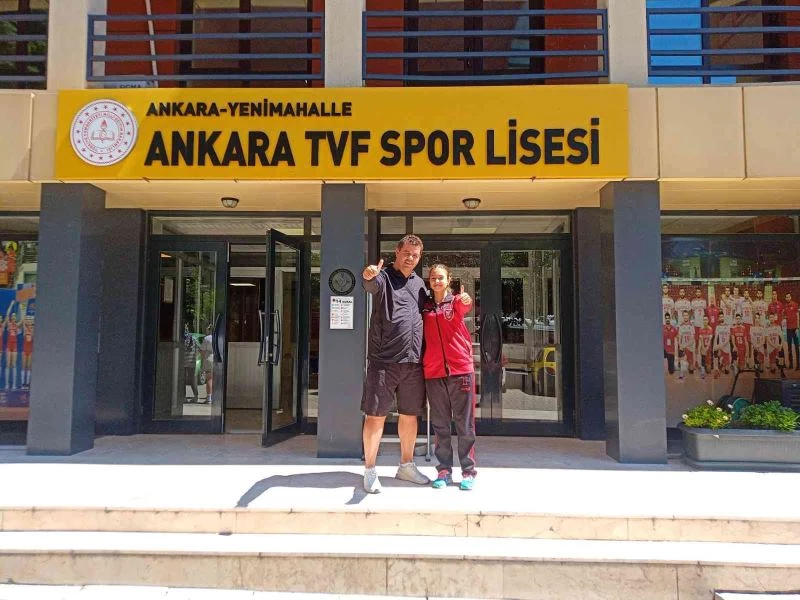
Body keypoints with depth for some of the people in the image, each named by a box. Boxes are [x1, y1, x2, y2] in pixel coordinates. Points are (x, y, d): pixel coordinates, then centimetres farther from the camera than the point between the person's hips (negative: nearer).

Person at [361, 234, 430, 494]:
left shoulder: (419, 283, 15)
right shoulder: (384, 277, -4)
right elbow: (372, 285, -28)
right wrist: (369, 276, -51)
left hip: (413, 361, 6)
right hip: (383, 360, -6)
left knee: (410, 414, 14)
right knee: (375, 415, -2)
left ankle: (406, 466, 29)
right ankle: (370, 471, 10)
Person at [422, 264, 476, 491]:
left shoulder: (456, 301, 4)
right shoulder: (425, 307, 11)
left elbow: (460, 312, -20)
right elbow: (422, 337, 14)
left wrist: (465, 302, -43)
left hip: (461, 368, -2)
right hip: (433, 371, 3)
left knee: (464, 422, 2)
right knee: (440, 424, 8)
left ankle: (468, 470, 10)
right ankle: (444, 470, 17)